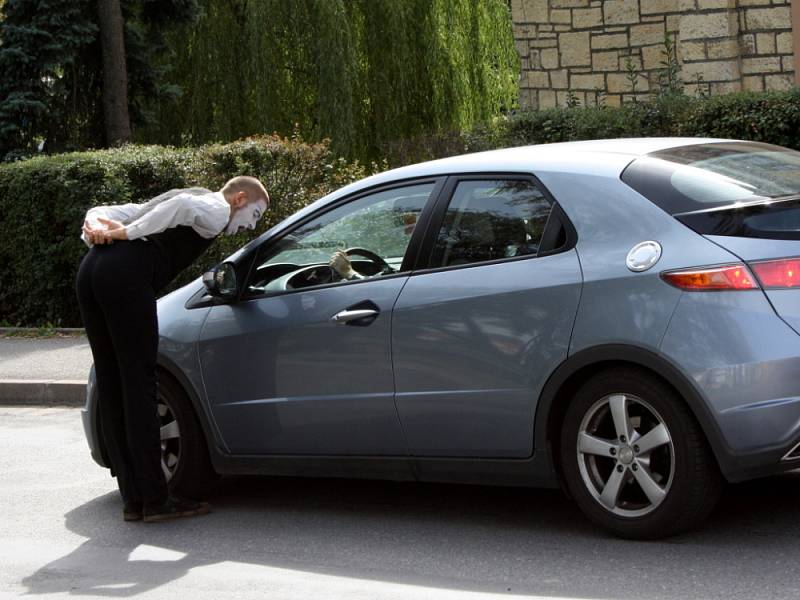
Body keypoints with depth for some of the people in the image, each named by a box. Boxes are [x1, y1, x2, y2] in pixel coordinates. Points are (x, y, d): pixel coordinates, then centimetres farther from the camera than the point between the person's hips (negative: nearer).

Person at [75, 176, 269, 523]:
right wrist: (128, 234, -15)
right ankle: (155, 500, -2)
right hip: (126, 273, -9)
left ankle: (133, 498, 12)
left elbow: (105, 212, 26)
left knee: (111, 389, 8)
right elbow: (186, 205, -16)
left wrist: (97, 230, 6)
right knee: (139, 386, -5)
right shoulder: (216, 209, 9)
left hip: (91, 269, 9)